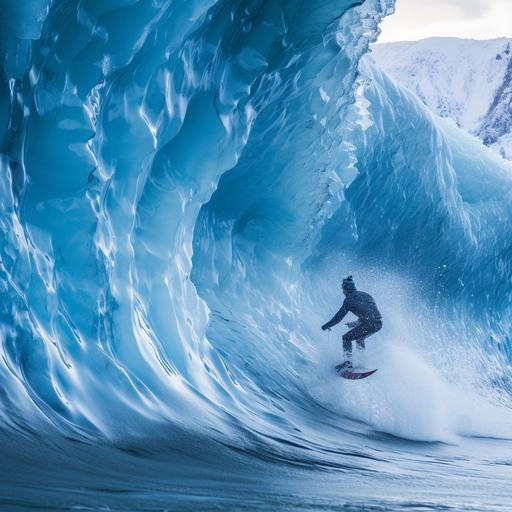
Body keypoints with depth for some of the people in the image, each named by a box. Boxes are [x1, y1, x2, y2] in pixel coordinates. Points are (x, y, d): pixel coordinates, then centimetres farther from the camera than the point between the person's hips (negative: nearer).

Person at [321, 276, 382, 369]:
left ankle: (348, 362, 1)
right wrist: (353, 324, 39)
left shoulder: (349, 299, 0)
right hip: (379, 324, 8)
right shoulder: (366, 295, 23)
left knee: (347, 338, 6)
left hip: (369, 324, -8)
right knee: (358, 337, 30)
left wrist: (327, 325, 14)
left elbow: (339, 316, 2)